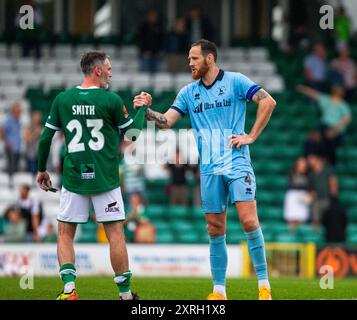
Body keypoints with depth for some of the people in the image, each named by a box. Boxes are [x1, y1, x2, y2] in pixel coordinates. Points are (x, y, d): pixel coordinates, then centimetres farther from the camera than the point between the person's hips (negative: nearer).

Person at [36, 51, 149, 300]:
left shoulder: (62, 99, 2)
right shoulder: (111, 100, -6)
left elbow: (46, 138, 7)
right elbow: (133, 133, 5)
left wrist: (42, 169, 20)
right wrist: (142, 108, 22)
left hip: (73, 178, 2)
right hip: (105, 180, -2)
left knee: (65, 234, 10)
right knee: (115, 234, 3)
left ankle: (69, 289, -7)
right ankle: (125, 294, 6)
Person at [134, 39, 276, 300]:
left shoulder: (235, 82, -1)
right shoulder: (189, 93, 12)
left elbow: (268, 102, -7)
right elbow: (167, 121, 8)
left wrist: (251, 137, -9)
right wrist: (147, 110, -10)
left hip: (237, 164, -4)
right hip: (209, 170, 4)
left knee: (249, 221, -13)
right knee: (215, 230, 4)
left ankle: (264, 284, -5)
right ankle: (219, 290, 10)